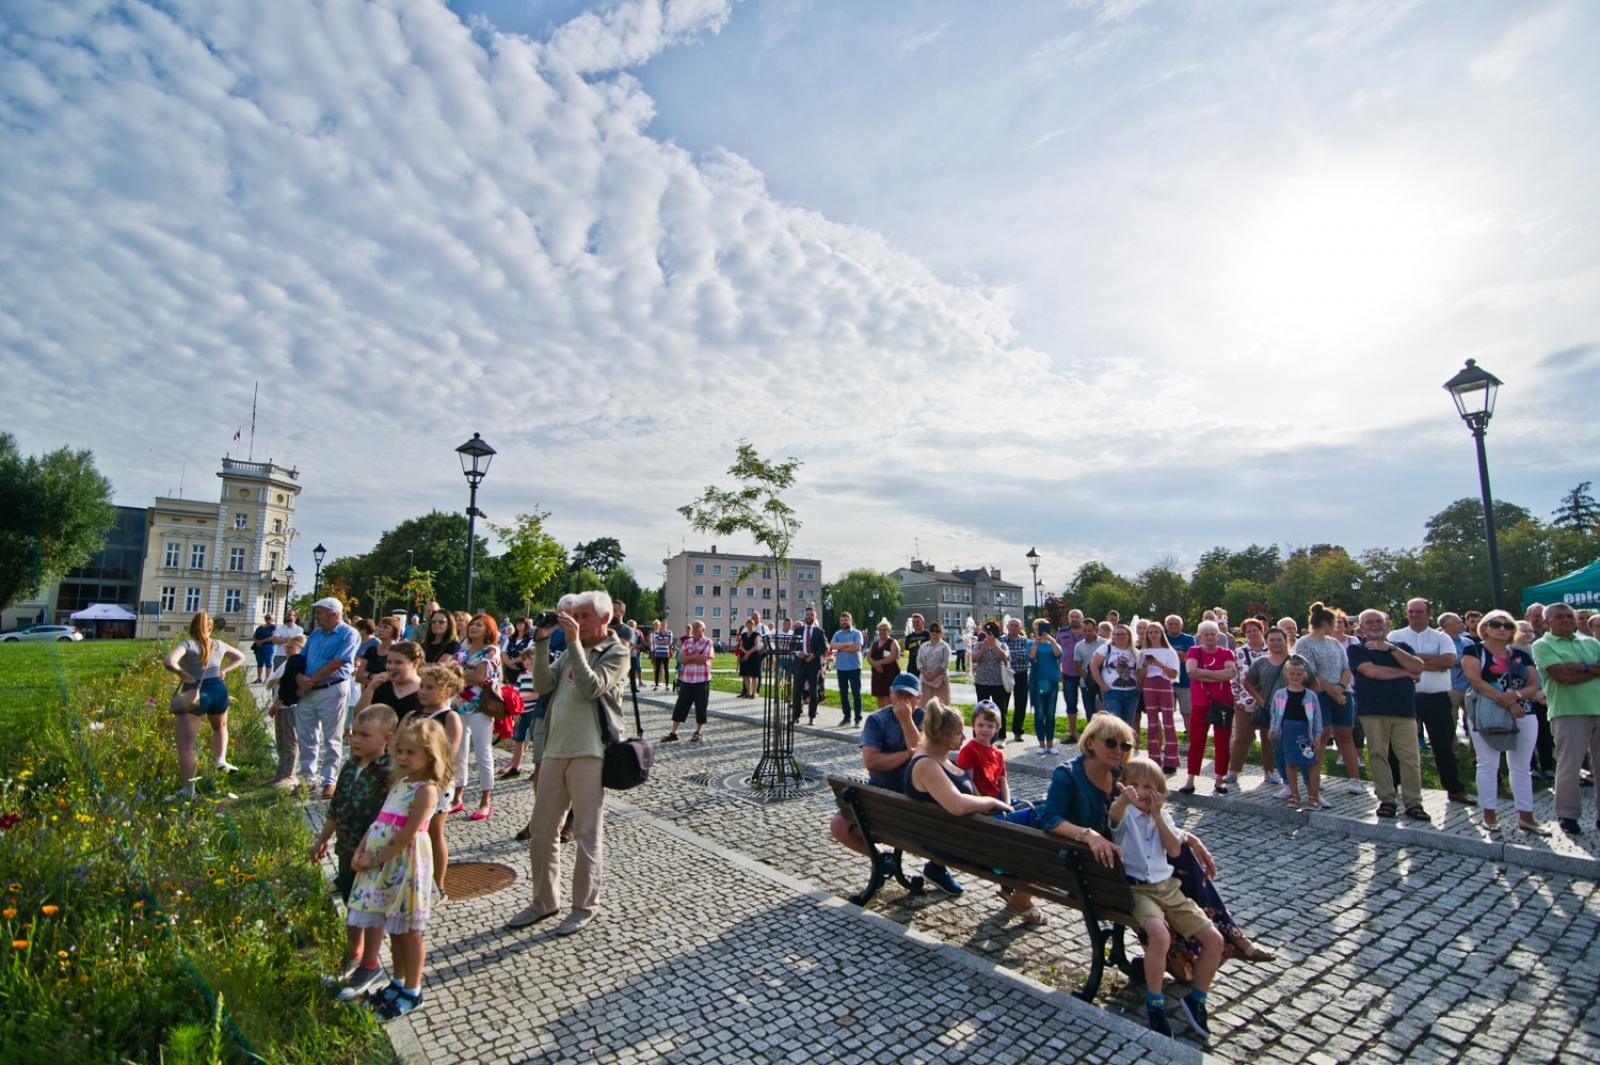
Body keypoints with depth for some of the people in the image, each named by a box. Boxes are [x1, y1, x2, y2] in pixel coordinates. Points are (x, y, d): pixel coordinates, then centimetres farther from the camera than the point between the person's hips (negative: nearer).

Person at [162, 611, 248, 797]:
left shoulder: (188, 644, -2)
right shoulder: (219, 645, 13)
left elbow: (168, 661, -21)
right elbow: (240, 657, 29)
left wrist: (183, 674, -6)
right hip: (218, 689, 4)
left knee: (186, 745, 3)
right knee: (220, 727, 34)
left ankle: (188, 788, 2)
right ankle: (221, 760, 16)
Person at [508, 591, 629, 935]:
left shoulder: (616, 652, -4)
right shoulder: (570, 651, 15)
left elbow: (590, 687, -19)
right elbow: (543, 685, 2)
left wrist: (574, 642, -20)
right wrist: (542, 642, -6)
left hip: (589, 752, -7)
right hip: (555, 749, 7)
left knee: (588, 834, 3)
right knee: (541, 831, 14)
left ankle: (585, 906, 18)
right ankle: (544, 901, 30)